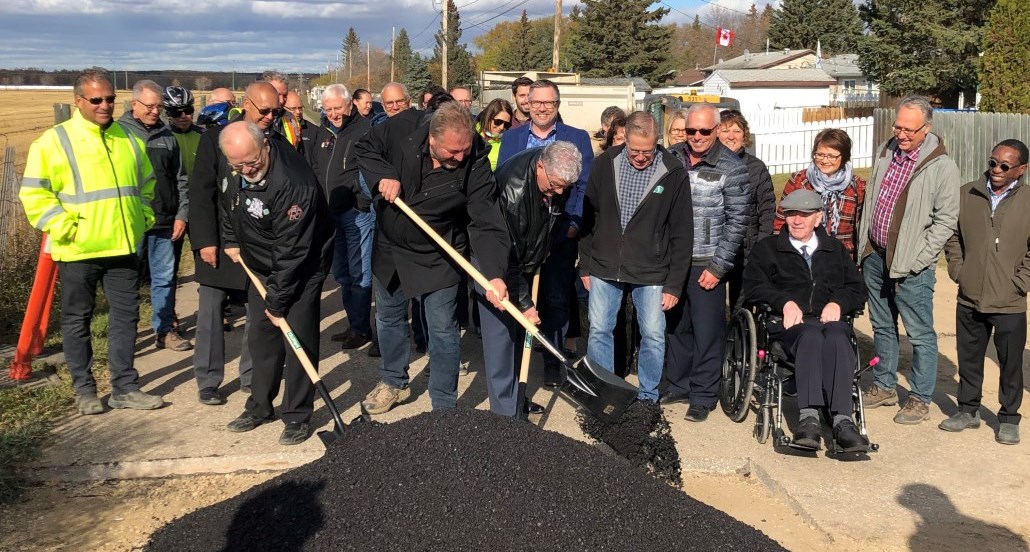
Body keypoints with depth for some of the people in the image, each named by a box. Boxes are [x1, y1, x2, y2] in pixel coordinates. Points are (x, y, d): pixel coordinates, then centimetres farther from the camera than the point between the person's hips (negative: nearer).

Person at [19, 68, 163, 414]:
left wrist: (142, 220, 11)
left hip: (123, 247, 4)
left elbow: (146, 185, 22)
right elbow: (33, 194, -9)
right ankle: (84, 391, 19)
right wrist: (65, 228, -14)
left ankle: (125, 388, 18)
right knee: (77, 320, 7)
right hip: (78, 252, -4)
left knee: (126, 316, 8)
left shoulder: (129, 140, 9)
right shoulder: (54, 141, -7)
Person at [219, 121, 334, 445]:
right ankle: (260, 407, 27)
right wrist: (231, 241, 11)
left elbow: (292, 250, -30)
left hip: (303, 266, -7)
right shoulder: (233, 171, -10)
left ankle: (298, 416, 7)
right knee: (261, 336, 12)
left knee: (298, 339, -6)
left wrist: (278, 300, -24)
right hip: (262, 265, 7)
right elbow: (229, 205, 15)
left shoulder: (293, 183, -34)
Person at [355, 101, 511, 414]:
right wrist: (383, 176, -24)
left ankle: (444, 407, 17)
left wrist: (494, 275, -41)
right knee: (388, 319, 19)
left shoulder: (475, 165, -26)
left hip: (437, 259, -3)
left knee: (442, 330, 0)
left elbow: (487, 225, -28)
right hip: (389, 247, 4)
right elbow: (365, 149, -4)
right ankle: (394, 383, 42)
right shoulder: (404, 127, -21)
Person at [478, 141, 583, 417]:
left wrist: (540, 258, 13)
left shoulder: (557, 172, -12)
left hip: (525, 262, 7)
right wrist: (524, 302, -24)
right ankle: (505, 410, -3)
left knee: (519, 333, 10)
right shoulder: (512, 187, -34)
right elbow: (508, 253, -28)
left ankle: (517, 401, 20)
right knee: (501, 333, -9)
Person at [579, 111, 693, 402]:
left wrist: (675, 284, -6)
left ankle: (648, 397, 22)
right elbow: (588, 217, 6)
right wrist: (585, 266, 6)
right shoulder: (605, 164, -3)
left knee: (653, 336, 4)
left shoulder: (674, 174, -7)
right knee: (599, 332, 7)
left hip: (651, 273, -1)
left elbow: (682, 234, -4)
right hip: (604, 269, 2)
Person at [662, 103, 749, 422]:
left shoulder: (731, 169, -7)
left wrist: (719, 267, -10)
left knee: (707, 331, 1)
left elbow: (736, 222, -7)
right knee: (676, 326, 14)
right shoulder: (671, 158, 5)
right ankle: (677, 386, 29)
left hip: (706, 265, -4)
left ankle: (703, 396, 13)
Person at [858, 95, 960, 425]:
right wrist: (863, 247, 11)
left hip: (911, 266, -6)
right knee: (882, 327, 18)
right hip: (875, 256, 7)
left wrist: (915, 261, -16)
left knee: (920, 334, 2)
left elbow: (946, 220, -12)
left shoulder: (942, 167, -13)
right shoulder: (886, 152, 7)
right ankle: (884, 387, 32)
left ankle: (920, 399, 15)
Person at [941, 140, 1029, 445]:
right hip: (969, 298, 3)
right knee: (969, 359, 15)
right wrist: (957, 270, 4)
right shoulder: (967, 195, 3)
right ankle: (968, 410, 31)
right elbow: (953, 235, 12)